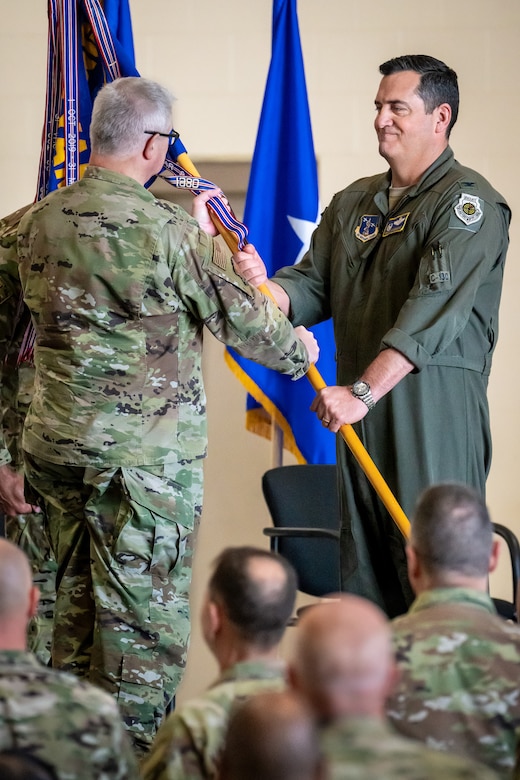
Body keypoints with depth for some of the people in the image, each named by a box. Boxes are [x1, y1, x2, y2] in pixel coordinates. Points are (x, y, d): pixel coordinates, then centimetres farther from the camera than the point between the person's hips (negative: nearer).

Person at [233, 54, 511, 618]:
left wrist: (363, 391, -23)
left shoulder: (467, 202, -6)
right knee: (362, 572, 6)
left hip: (434, 407, -7)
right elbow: (312, 287, 14)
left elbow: (433, 309, -17)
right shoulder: (353, 203, 19)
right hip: (360, 410, 7)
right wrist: (264, 286, -9)